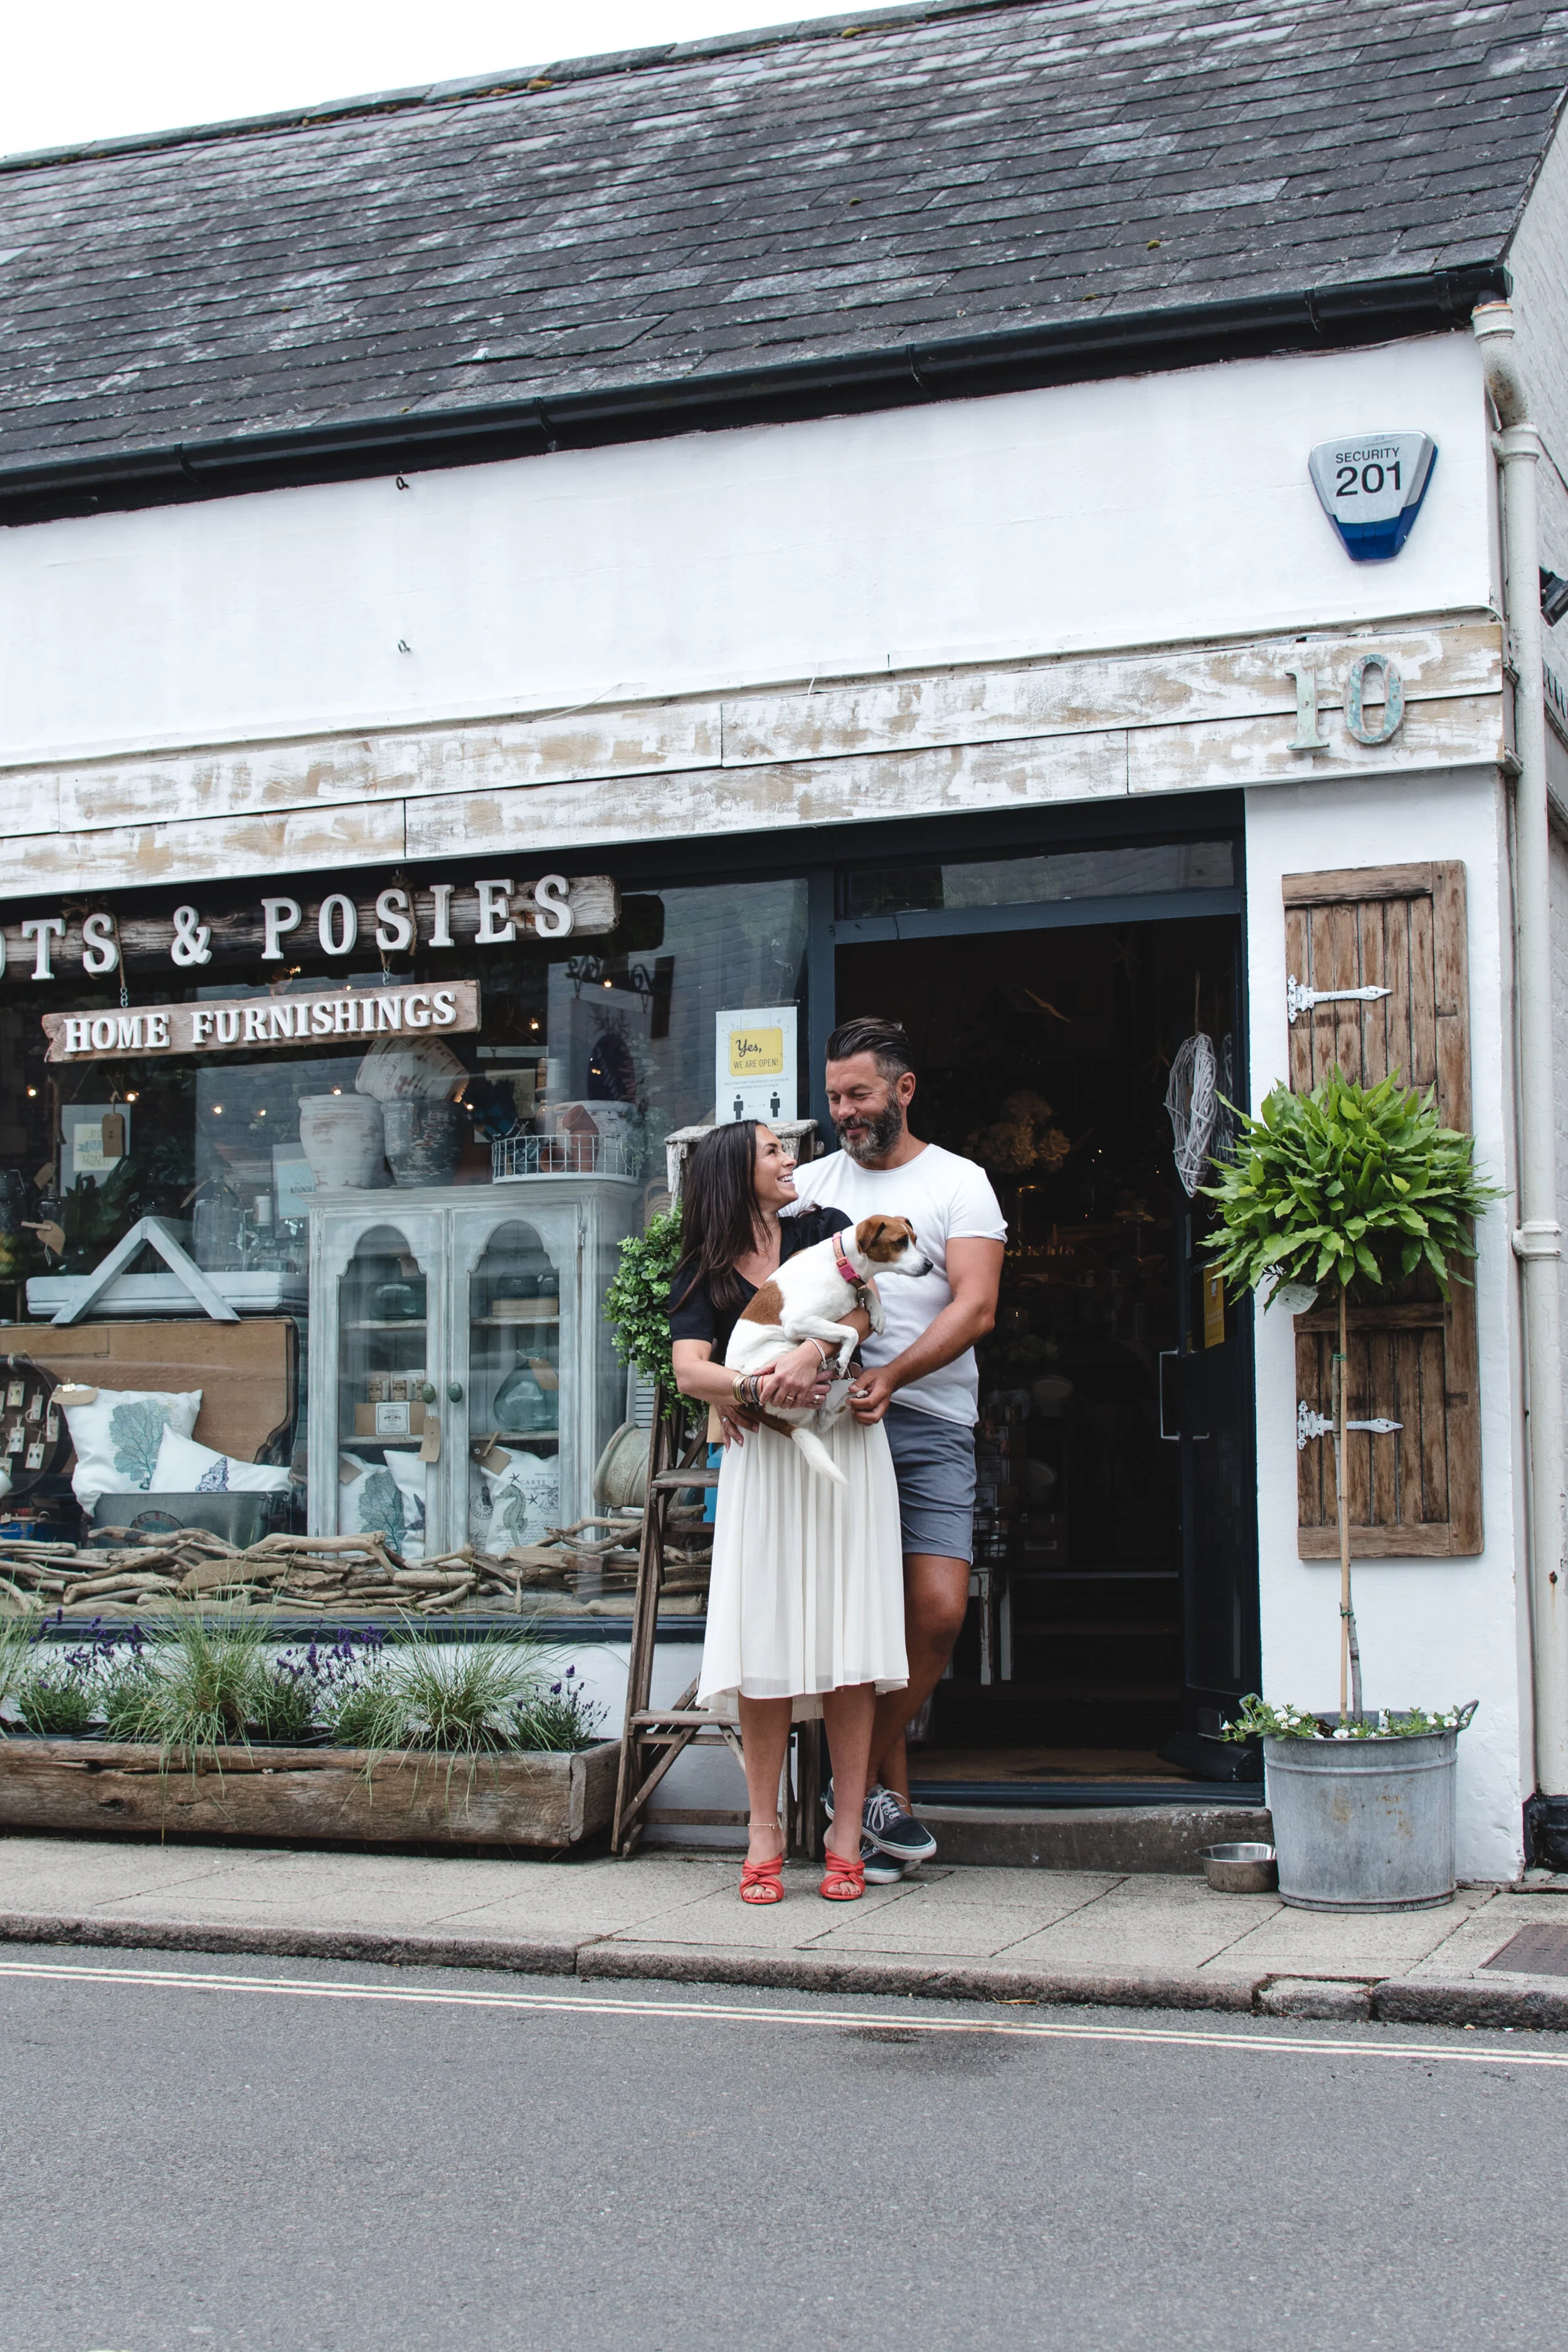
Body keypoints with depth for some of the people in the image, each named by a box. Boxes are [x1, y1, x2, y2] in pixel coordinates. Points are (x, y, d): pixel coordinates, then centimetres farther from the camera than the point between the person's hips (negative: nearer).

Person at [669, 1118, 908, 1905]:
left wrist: (811, 1352, -23)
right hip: (761, 1458, 0)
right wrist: (753, 1390, -24)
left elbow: (863, 1303, -5)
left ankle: (848, 1839, -1)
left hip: (844, 1448, 0)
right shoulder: (703, 1275, 9)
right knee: (765, 1643, -4)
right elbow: (689, 1371, -5)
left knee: (847, 1638, -4)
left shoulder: (823, 1230, 12)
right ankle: (764, 1833, 4)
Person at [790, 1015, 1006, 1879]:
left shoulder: (958, 1183, 6)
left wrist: (892, 1376, -20)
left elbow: (975, 1306, -6)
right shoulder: (809, 1185, 14)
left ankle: (860, 1782, 7)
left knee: (939, 1612, -10)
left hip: (929, 1423, -1)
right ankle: (886, 1790, 12)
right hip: (831, 1418, 1)